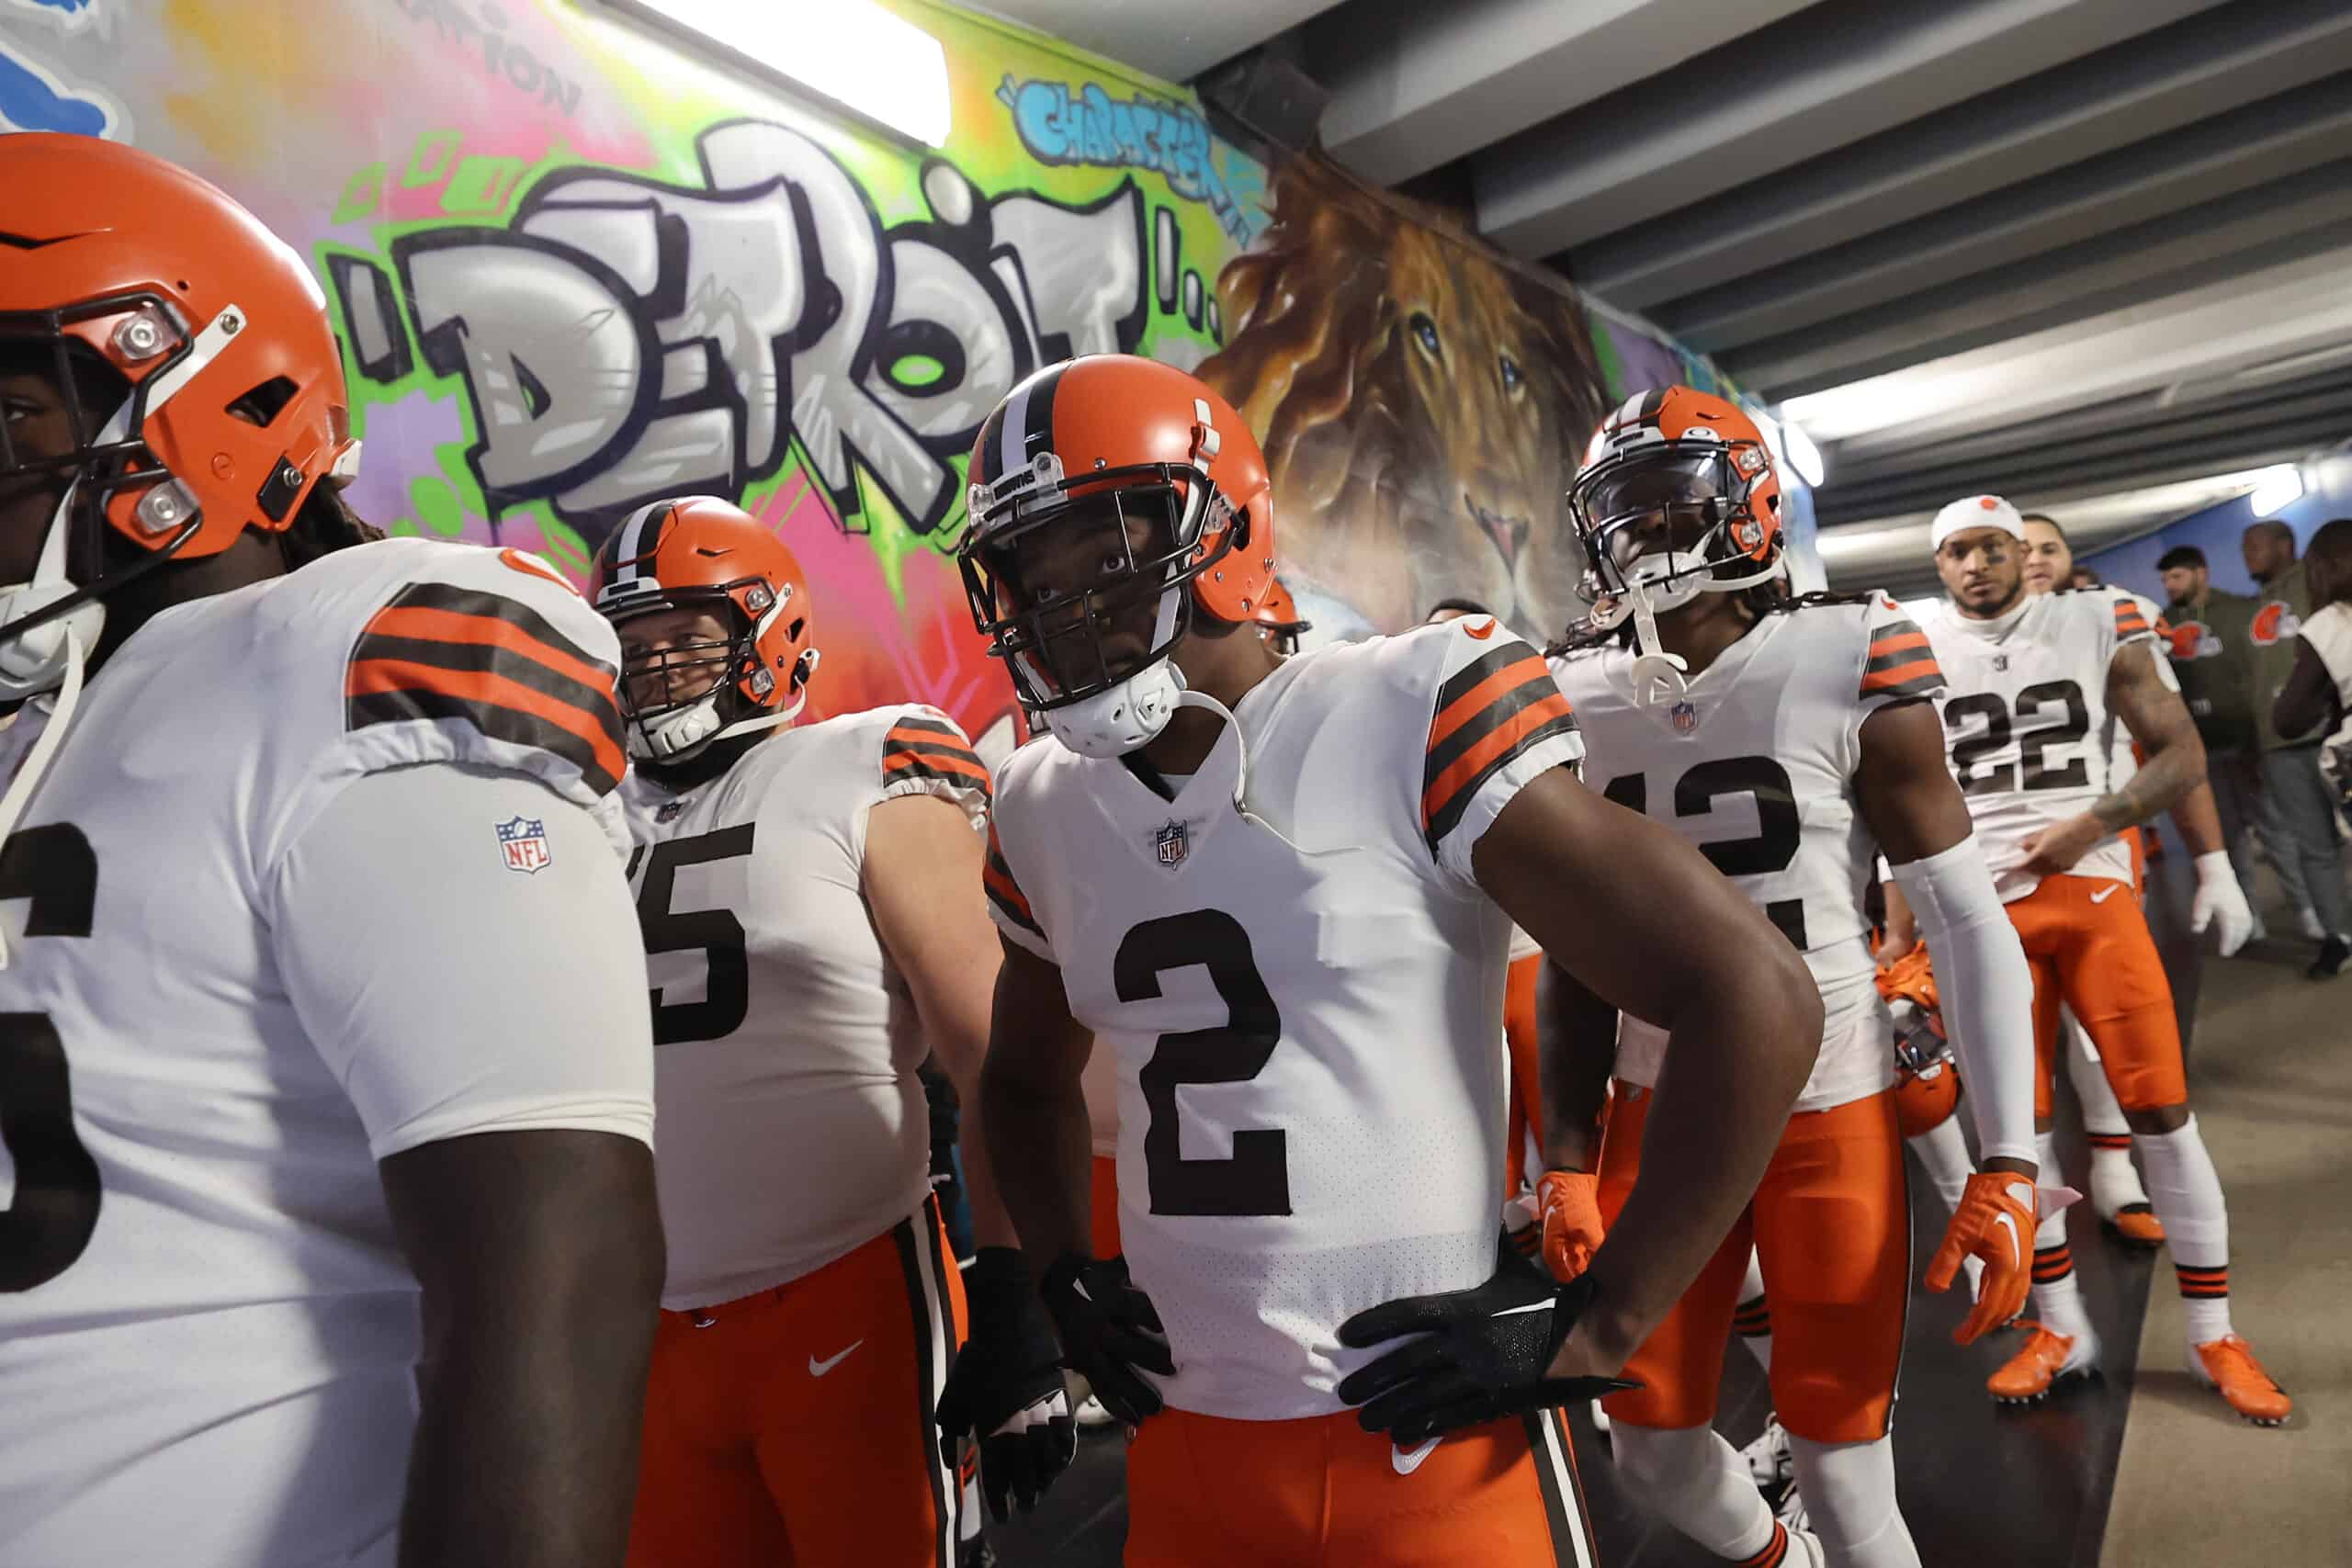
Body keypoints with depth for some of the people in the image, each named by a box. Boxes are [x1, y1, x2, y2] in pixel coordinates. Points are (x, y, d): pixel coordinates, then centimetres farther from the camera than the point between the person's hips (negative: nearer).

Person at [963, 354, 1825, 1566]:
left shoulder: (1406, 725, -15)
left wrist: (1591, 1333, -13)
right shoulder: (1045, 814, 3)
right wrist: (1063, 1276, 7)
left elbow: (1755, 999, -15)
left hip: (1429, 1448, -5)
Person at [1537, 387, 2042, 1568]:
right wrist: (1567, 1163, 3)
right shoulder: (1580, 707, 0)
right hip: (1661, 1110, 4)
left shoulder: (1844, 666, -9)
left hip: (1830, 1110, -3)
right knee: (1651, 1440, 13)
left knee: (1839, 1461, 5)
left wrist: (2007, 1167, -12)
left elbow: (1970, 925, -7)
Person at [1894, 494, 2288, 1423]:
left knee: (2161, 1108, 0)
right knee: (2016, 1122, 5)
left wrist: (2092, 823, -12)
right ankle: (2061, 1328, 20)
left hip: (2091, 892, 0)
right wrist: (1899, 930, 4)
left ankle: (2214, 1336, 16)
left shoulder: (2097, 626, 4)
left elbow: (2182, 754, 4)